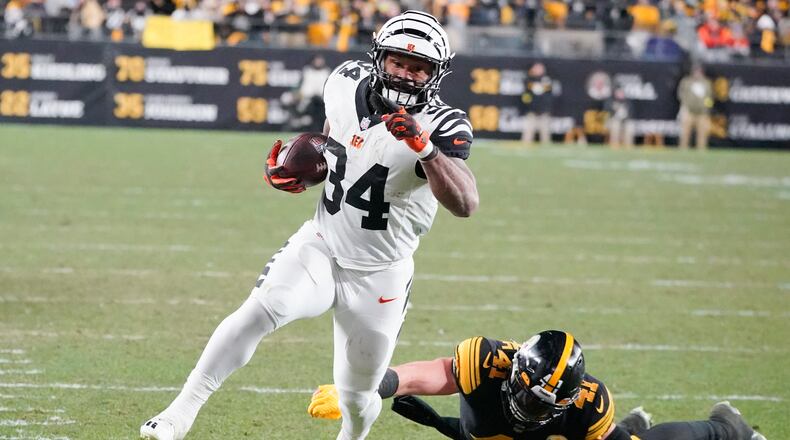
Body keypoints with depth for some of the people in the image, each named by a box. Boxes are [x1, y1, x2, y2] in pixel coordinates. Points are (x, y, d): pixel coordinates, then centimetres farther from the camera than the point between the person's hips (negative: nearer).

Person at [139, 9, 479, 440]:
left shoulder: (440, 127, -19)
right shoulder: (347, 85, -4)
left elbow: (465, 204, -35)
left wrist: (424, 147, -47)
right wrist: (292, 171, -1)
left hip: (377, 275, -2)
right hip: (320, 248, 2)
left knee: (356, 397, 9)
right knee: (260, 310, -28)